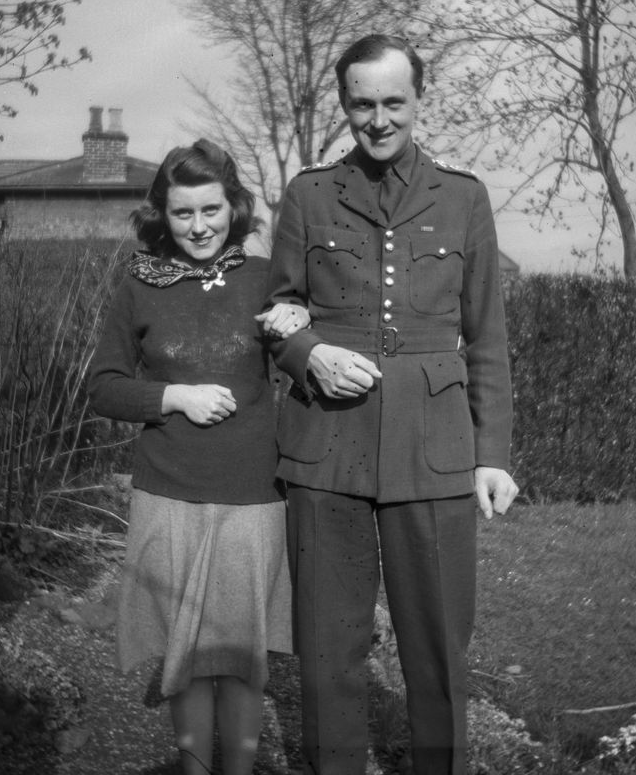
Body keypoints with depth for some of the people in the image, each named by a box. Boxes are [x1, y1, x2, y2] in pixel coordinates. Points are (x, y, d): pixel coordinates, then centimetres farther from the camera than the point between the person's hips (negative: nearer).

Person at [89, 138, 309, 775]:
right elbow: (104, 388, 6)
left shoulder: (263, 279, 2)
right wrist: (176, 397, -10)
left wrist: (303, 321, -9)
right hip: (169, 501, 0)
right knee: (186, 652, 8)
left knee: (243, 651, 6)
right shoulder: (140, 288, 1)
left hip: (252, 500, 0)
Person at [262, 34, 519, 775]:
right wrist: (310, 355, -10)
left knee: (439, 637, 4)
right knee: (329, 639, 5)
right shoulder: (308, 195, 6)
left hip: (433, 450, 0)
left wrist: (492, 454, 3)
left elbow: (485, 337, 8)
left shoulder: (463, 196, 7)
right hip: (326, 446, 0)